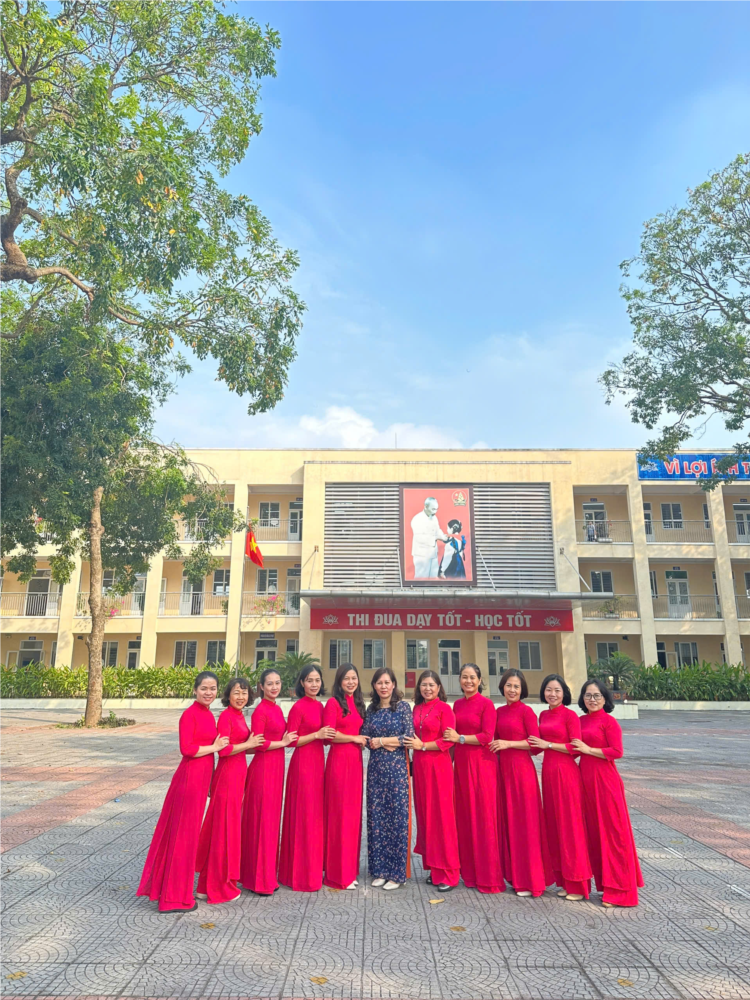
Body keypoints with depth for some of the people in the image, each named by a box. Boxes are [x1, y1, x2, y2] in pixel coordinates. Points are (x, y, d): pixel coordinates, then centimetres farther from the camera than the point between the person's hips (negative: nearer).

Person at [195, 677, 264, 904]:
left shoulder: (239, 715, 10)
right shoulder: (226, 716, -16)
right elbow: (223, 749, -22)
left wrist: (255, 746, 7)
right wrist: (248, 744, -14)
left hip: (237, 774, 9)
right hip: (228, 774, -9)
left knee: (228, 826, 18)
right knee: (226, 827, 2)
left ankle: (210, 882, 33)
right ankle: (220, 886, 16)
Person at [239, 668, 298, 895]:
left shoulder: (277, 709, 10)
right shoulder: (260, 711, -14)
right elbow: (258, 743, -19)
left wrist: (287, 739, 1)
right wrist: (283, 742, -11)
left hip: (276, 767, 8)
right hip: (263, 767, -8)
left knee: (272, 819, 15)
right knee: (262, 820, 0)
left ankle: (268, 874, 26)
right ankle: (260, 879, 12)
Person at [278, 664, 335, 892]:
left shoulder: (319, 706, 10)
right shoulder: (298, 707, -12)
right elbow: (291, 740, -14)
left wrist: (328, 735, 1)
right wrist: (317, 734, -19)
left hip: (318, 762, 8)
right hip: (303, 763, -7)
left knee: (316, 814, 13)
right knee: (304, 816, -1)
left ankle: (313, 868, 26)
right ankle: (302, 875, 11)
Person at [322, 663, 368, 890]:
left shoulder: (357, 703, 14)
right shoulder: (333, 703, -8)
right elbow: (329, 734, -16)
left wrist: (363, 739, 3)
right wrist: (355, 739, -8)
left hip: (355, 760, 7)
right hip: (339, 759, -7)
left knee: (353, 812, 11)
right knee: (339, 814, -1)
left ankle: (349, 869, 23)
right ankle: (338, 874, 10)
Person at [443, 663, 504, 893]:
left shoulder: (486, 704, -7)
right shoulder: (457, 704, 12)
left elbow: (487, 736, -14)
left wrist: (459, 738, -12)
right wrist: (451, 757, 8)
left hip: (481, 763, -6)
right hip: (460, 763, 6)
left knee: (483, 817, -2)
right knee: (464, 816, 9)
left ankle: (488, 877, 9)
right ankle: (469, 872, 21)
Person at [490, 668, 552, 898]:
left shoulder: (526, 711, -8)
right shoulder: (499, 711, 11)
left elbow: (535, 743, -11)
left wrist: (509, 743, -15)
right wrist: (496, 745, 3)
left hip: (521, 769, -7)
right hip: (503, 768, 7)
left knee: (524, 823, 1)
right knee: (507, 820, 12)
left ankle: (529, 879, 12)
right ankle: (513, 873, 24)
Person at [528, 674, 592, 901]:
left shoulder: (570, 715, -9)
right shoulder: (543, 715, 11)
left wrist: (547, 744, -14)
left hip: (566, 773, -7)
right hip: (548, 771, 7)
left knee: (570, 826, 0)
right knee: (553, 826, 11)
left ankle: (578, 884, 12)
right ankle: (563, 881, 22)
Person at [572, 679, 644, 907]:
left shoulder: (608, 721, -9)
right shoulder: (581, 721, 11)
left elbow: (617, 751, -16)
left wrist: (588, 749, -15)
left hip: (605, 779, -7)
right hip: (585, 779, 7)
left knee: (611, 831, 0)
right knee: (593, 830, 12)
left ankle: (618, 890, 9)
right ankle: (603, 882, 25)